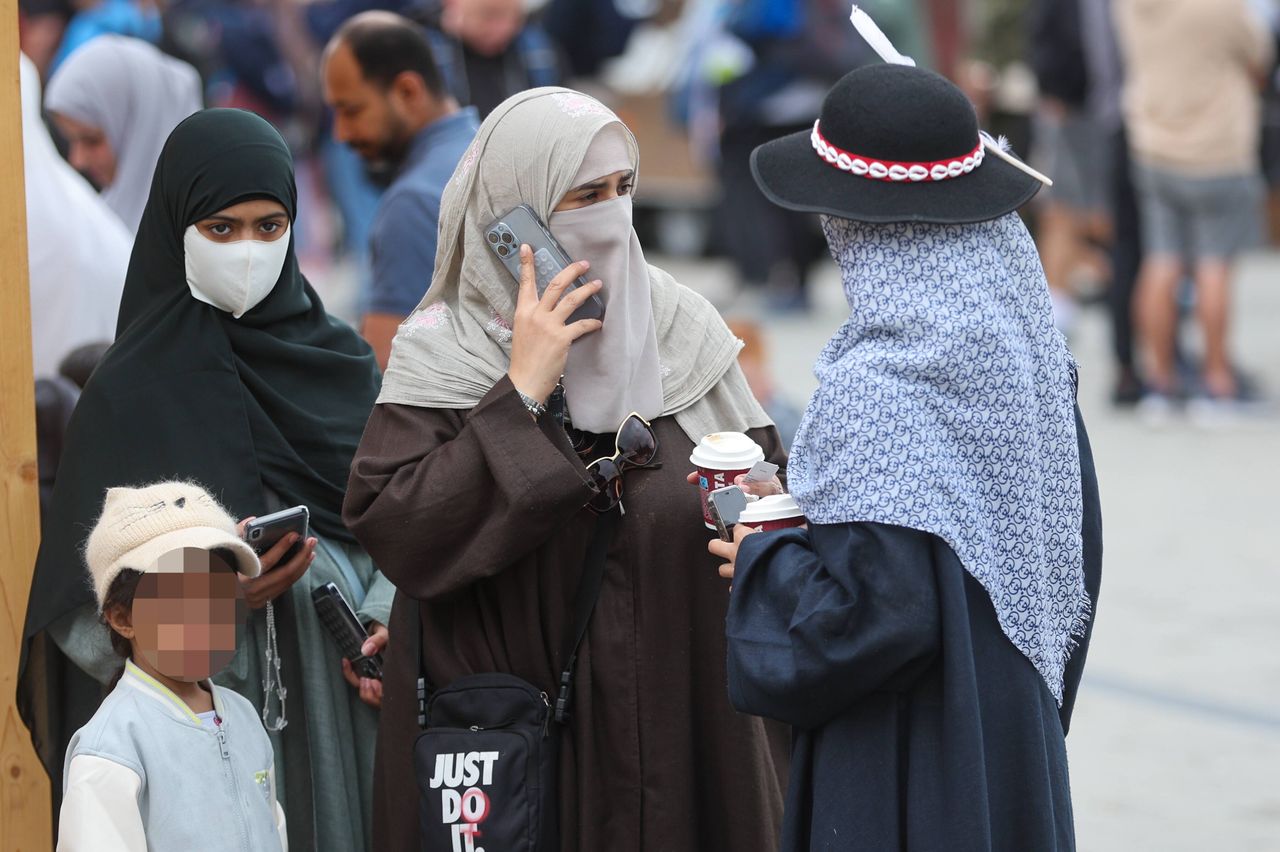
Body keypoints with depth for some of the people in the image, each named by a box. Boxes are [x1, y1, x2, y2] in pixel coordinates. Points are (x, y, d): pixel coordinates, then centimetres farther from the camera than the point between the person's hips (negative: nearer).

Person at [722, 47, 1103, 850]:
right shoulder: (1028, 348, 1)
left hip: (906, 774, -8)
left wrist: (760, 563, -6)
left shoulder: (874, 387, -22)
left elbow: (869, 609, -24)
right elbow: (1080, 548, 10)